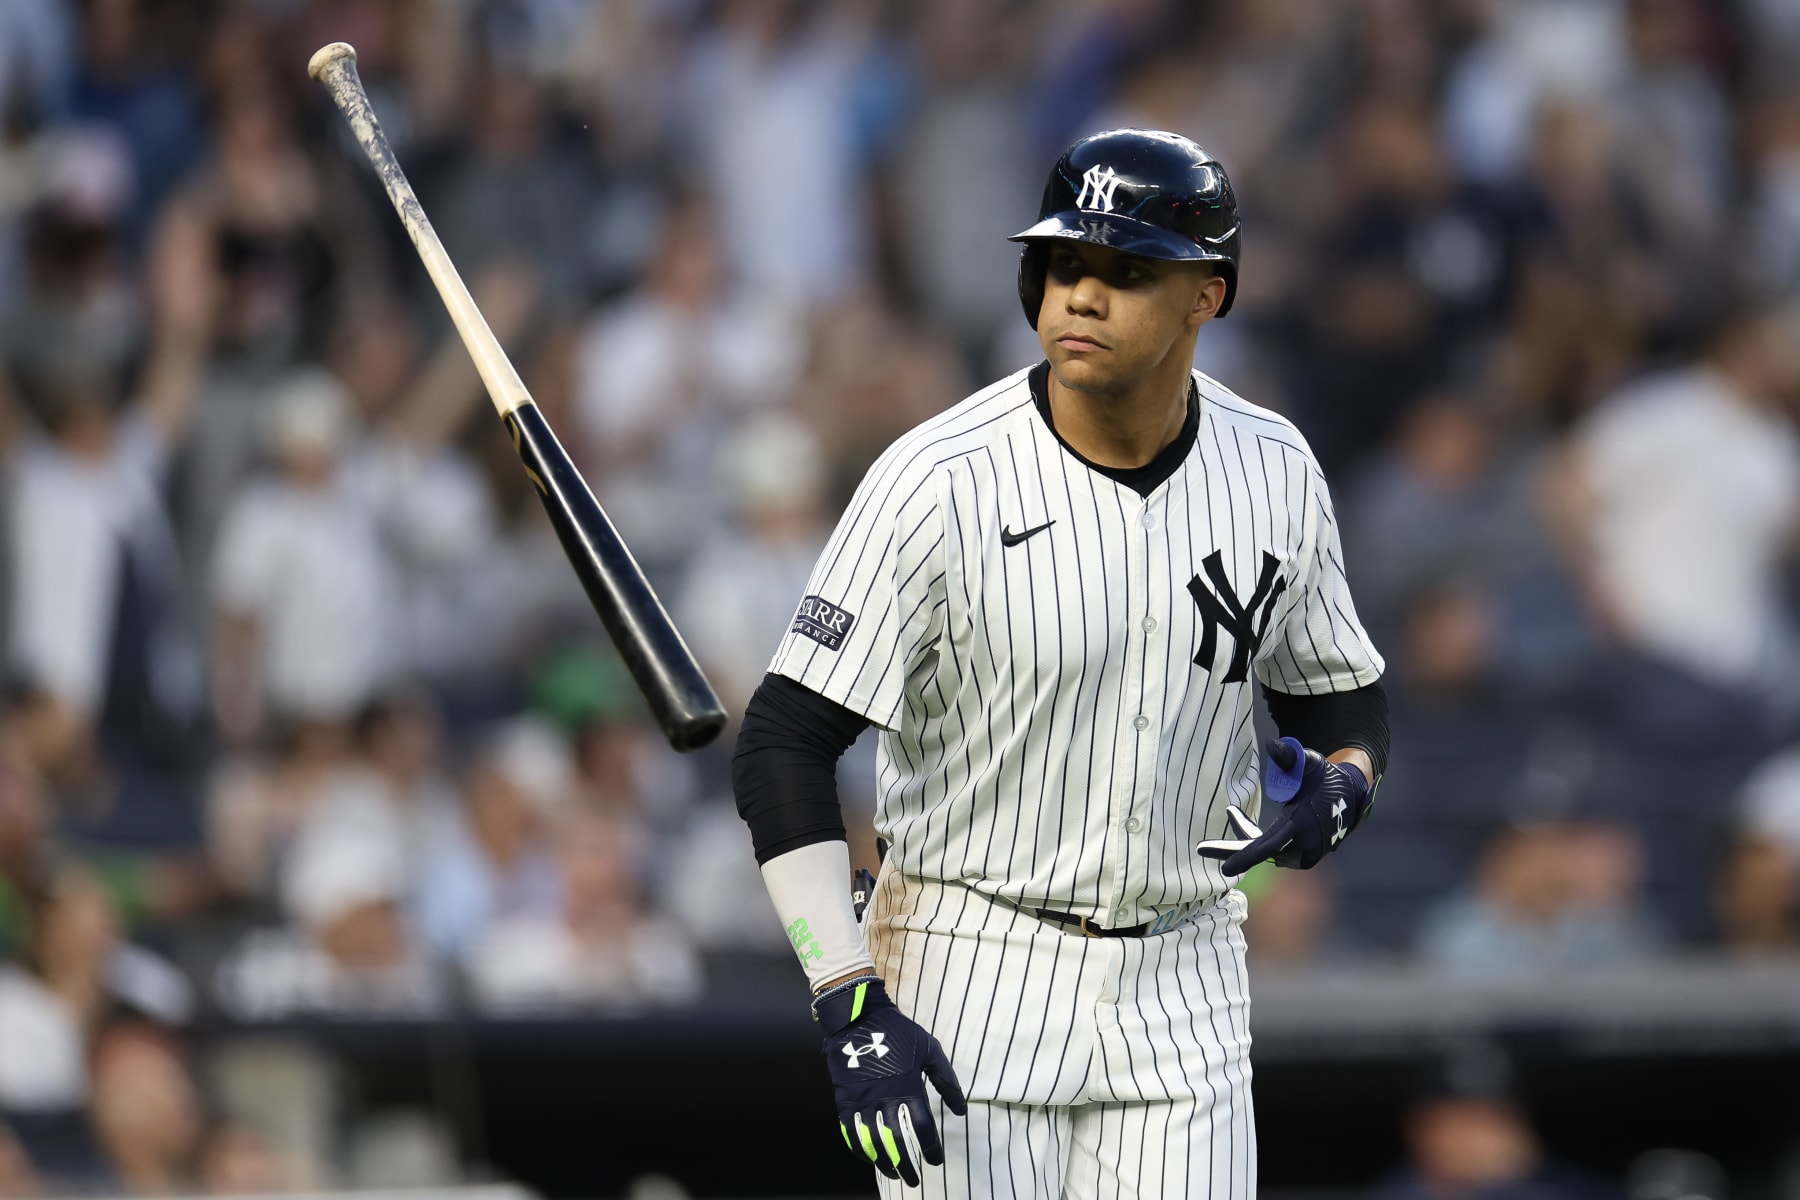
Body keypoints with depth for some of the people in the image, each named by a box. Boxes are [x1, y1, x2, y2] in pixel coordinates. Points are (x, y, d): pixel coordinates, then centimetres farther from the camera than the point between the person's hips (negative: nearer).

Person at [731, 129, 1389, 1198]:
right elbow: (783, 747, -15)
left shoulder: (1274, 473, -1)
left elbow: (1345, 697, 15)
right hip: (970, 981, -4)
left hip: (1181, 988, 4)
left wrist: (1338, 788, -11)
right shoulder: (938, 484, -15)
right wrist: (854, 1012, -22)